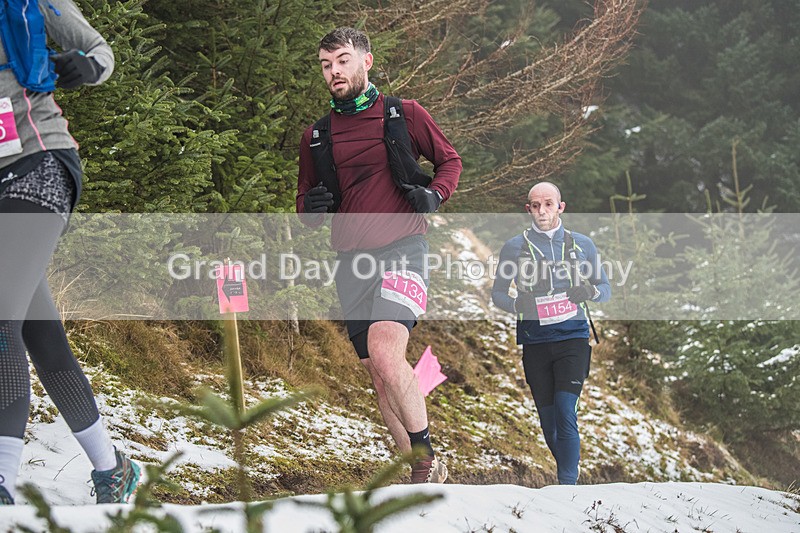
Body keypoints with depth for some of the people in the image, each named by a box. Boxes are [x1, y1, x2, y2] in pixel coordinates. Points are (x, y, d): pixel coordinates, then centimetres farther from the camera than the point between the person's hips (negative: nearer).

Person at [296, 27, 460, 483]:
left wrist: (434, 194, -6)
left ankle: (426, 455, -15)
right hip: (352, 259, 5)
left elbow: (450, 160, 14)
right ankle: (425, 477, 14)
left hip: (401, 247, -5)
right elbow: (306, 207, 22)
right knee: (380, 375, 5)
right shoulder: (316, 136, 14)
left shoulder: (405, 115, 4)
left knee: (385, 348, -27)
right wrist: (311, 207, -3)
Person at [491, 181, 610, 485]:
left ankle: (568, 485, -18)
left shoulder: (582, 245, 9)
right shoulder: (514, 248, 8)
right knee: (548, 419, 5)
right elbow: (497, 292, 12)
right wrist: (518, 306, -9)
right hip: (534, 342, 1)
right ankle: (567, 473, 22)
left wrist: (591, 292, -8)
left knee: (566, 414, -15)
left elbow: (606, 289, 15)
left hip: (572, 337, -1)